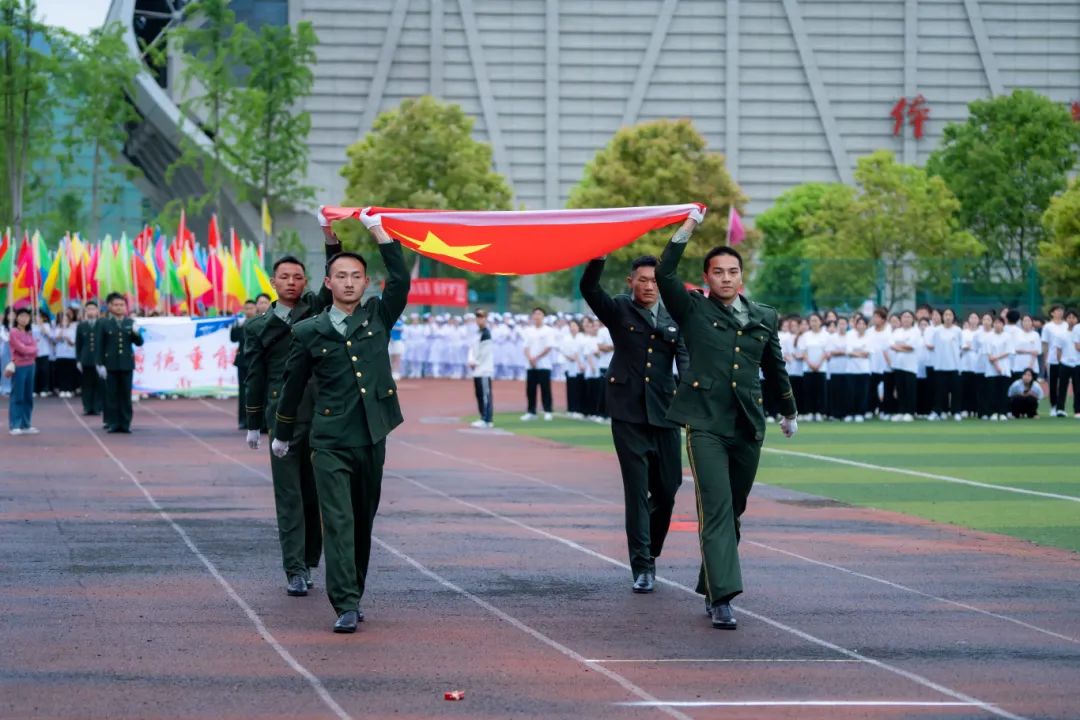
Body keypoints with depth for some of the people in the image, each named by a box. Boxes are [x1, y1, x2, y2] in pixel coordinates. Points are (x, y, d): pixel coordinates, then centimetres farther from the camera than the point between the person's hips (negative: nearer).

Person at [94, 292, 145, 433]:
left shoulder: (130, 323, 8)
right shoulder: (103, 324, 1)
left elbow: (139, 342, 7)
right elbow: (99, 346, -1)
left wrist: (136, 333, -14)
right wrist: (100, 364, -8)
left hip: (127, 364, 2)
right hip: (110, 364, -2)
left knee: (126, 395, 3)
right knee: (111, 395, 0)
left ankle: (125, 423, 8)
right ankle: (112, 423, 5)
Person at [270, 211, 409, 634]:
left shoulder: (378, 317, 9)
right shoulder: (309, 332, 4)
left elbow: (400, 281, -6)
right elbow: (293, 385, 14)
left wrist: (379, 233, -7)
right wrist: (282, 435, 21)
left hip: (371, 439, 2)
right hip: (330, 440, -2)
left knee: (363, 522, 11)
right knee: (338, 522, -11)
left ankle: (353, 594, 24)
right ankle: (346, 606, -16)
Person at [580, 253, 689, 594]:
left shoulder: (674, 319, 11)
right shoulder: (618, 310, 4)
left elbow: (685, 356, -2)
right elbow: (588, 288, -13)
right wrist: (600, 255, -30)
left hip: (663, 412, 3)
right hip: (628, 412, -3)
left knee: (667, 489, 6)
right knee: (637, 490, -5)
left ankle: (650, 551, 30)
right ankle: (642, 567, -3)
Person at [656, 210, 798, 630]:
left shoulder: (763, 318, 14)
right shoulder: (694, 311, 4)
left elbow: (775, 368, 26)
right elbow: (665, 275, -10)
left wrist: (789, 411, 35)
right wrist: (687, 230, -12)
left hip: (748, 426, 5)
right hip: (705, 423, -4)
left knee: (733, 512, 11)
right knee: (716, 510, -14)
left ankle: (711, 585, 26)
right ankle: (721, 599, -20)